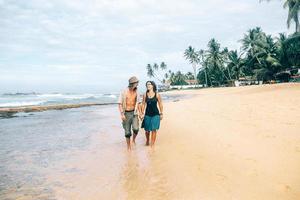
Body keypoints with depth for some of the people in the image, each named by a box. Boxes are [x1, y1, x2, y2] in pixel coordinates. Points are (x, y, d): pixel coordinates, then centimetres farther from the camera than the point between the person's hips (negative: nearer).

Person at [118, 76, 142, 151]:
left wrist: (140, 113, 8)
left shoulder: (136, 92, 2)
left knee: (136, 129, -15)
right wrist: (122, 114, -18)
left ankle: (133, 139, 16)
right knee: (127, 131, 3)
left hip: (134, 113, 2)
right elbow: (120, 104, -10)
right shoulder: (124, 92, -10)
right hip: (126, 113, -2)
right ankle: (128, 146, 20)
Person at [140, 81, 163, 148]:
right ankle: (147, 141, 38)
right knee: (147, 130, 10)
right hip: (147, 114, 2)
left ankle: (152, 144, 7)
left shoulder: (157, 95, -6)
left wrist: (161, 114, 3)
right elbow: (143, 104, 4)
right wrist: (142, 113, 0)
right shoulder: (145, 95, -1)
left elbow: (160, 105, 1)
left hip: (155, 114, -2)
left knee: (154, 129, -4)